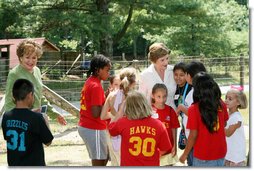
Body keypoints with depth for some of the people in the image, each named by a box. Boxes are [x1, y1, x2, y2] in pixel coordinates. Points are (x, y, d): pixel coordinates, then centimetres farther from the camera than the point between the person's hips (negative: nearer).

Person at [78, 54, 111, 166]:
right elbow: (96, 113, -23)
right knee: (99, 162, 1)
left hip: (85, 126, 9)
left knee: (104, 158, 19)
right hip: (94, 129, -9)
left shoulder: (90, 81, 9)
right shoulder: (96, 86, -20)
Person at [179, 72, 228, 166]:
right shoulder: (221, 105, -6)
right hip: (220, 153, 4)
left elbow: (193, 135, -15)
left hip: (203, 156, -4)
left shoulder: (194, 109, -19)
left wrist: (185, 154, -3)